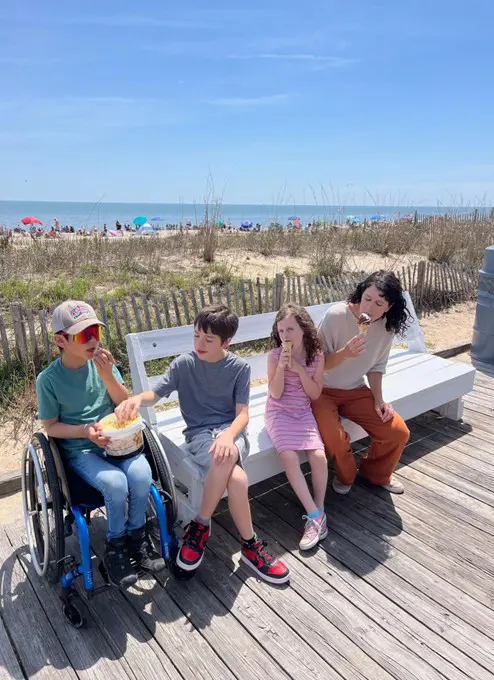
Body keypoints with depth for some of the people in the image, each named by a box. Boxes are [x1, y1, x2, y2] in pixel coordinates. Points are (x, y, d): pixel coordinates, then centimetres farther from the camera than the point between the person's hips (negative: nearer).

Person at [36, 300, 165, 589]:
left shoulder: (103, 363, -1)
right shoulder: (49, 379, -8)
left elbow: (125, 404, -1)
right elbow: (51, 426, -2)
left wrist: (107, 374, -17)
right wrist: (85, 430, -19)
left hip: (117, 440, 3)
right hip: (80, 450, -2)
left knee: (141, 474, -26)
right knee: (116, 483, -29)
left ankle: (137, 534, 3)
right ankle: (116, 545, 0)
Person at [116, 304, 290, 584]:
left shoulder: (240, 367, -3)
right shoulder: (183, 364, -1)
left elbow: (242, 414, -7)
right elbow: (155, 394, 2)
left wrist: (228, 435, -30)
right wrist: (136, 399, -24)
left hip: (231, 431, 1)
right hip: (199, 433, 0)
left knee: (226, 459, -39)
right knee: (237, 478, -33)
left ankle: (200, 526, -14)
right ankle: (250, 544, -8)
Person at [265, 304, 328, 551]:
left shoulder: (316, 356, -2)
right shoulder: (275, 355, -8)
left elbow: (315, 394, -4)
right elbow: (275, 393, -10)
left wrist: (300, 369, -16)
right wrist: (282, 366, -23)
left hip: (303, 413, 2)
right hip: (279, 413, -2)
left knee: (318, 455, -21)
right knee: (289, 457, -25)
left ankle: (318, 513, -3)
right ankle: (315, 516, -16)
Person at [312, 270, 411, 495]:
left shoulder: (387, 325, -8)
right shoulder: (336, 315, -24)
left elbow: (376, 366, 6)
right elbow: (319, 364, -19)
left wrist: (379, 399, -5)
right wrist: (345, 353, -37)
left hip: (356, 391, 5)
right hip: (323, 391, -5)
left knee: (398, 432, -6)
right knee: (335, 439, -28)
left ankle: (376, 473, 26)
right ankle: (345, 476, 10)